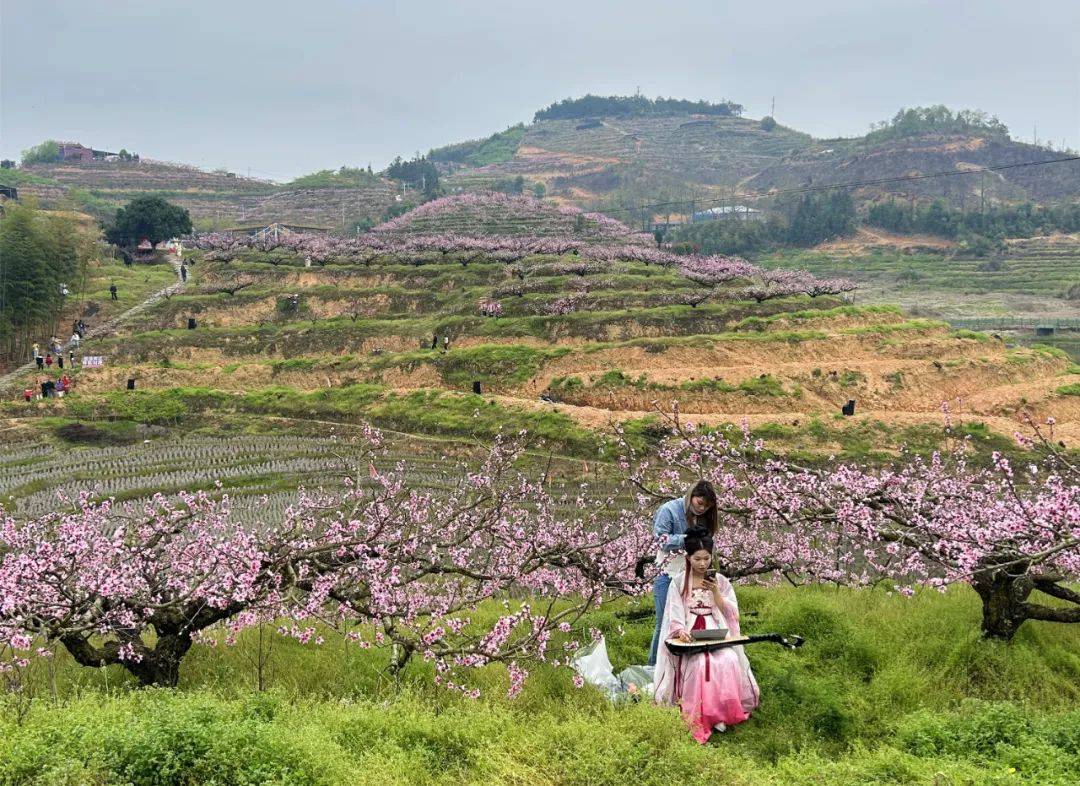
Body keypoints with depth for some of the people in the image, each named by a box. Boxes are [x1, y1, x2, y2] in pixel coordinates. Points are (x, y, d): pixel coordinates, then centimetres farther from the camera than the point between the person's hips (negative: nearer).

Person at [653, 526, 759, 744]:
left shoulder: (721, 581, 10)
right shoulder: (679, 583, 5)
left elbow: (730, 613, 4)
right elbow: (674, 616, -1)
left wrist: (715, 591, -9)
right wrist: (680, 630, -22)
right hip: (689, 636, -2)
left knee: (728, 661, -30)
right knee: (699, 663, -33)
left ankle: (722, 712, -18)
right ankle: (700, 715, -22)